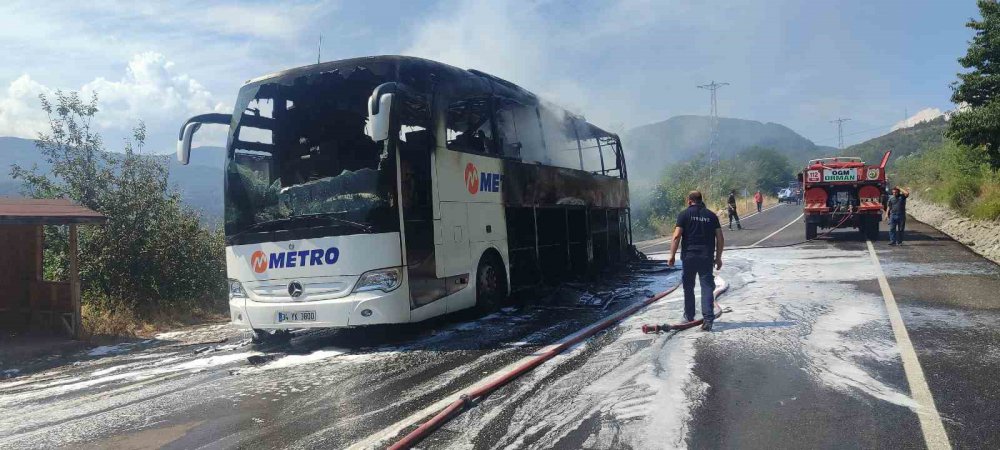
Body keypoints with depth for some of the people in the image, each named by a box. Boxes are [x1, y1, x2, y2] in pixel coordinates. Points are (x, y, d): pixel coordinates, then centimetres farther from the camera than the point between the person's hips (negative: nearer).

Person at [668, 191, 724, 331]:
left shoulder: (684, 214, -1)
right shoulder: (711, 215, 7)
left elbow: (676, 236, -10)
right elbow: (720, 239, 4)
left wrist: (672, 255, -6)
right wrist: (718, 257, 12)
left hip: (689, 256, -1)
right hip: (707, 257, 2)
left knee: (688, 287, 14)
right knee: (707, 287, 1)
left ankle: (689, 316, 27)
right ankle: (708, 319, -11)